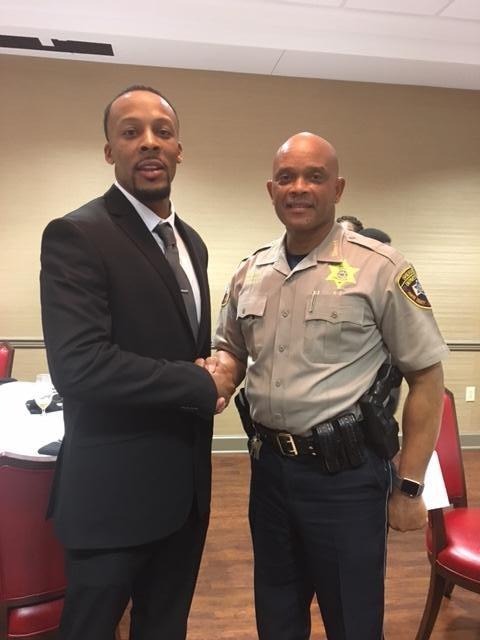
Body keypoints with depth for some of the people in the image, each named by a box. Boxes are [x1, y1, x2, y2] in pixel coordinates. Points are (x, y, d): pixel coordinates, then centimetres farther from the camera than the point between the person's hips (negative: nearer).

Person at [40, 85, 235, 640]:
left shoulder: (190, 241, 9)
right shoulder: (76, 235, -16)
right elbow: (78, 365, -27)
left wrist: (211, 376, -5)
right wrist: (203, 386, -18)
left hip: (184, 485, 7)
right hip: (114, 489, -7)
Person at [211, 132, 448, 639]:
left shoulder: (379, 268, -12)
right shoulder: (250, 274, 4)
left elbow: (426, 378, -8)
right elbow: (230, 350, 17)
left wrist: (409, 487, -7)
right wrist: (220, 370, -8)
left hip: (345, 472, -4)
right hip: (269, 467, 5)